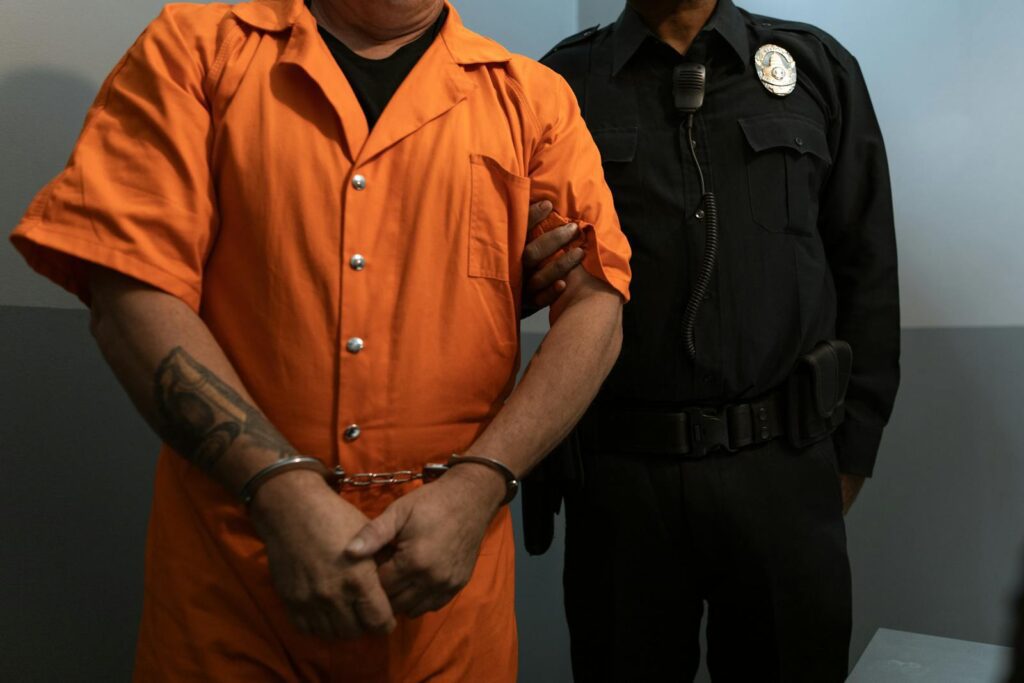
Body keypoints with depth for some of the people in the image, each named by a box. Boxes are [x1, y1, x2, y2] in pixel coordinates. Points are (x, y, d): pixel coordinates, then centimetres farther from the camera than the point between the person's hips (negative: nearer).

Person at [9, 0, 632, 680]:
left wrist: (477, 486, -16)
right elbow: (131, 290, -8)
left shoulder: (532, 97, 5)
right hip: (229, 553, 0)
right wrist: (282, 489, -17)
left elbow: (596, 304, -3)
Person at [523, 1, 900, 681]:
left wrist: (853, 447, 5)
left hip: (785, 469, 1)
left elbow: (868, 272, 8)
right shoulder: (562, 81, 4)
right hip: (618, 473, 0)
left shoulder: (819, 68, 8)